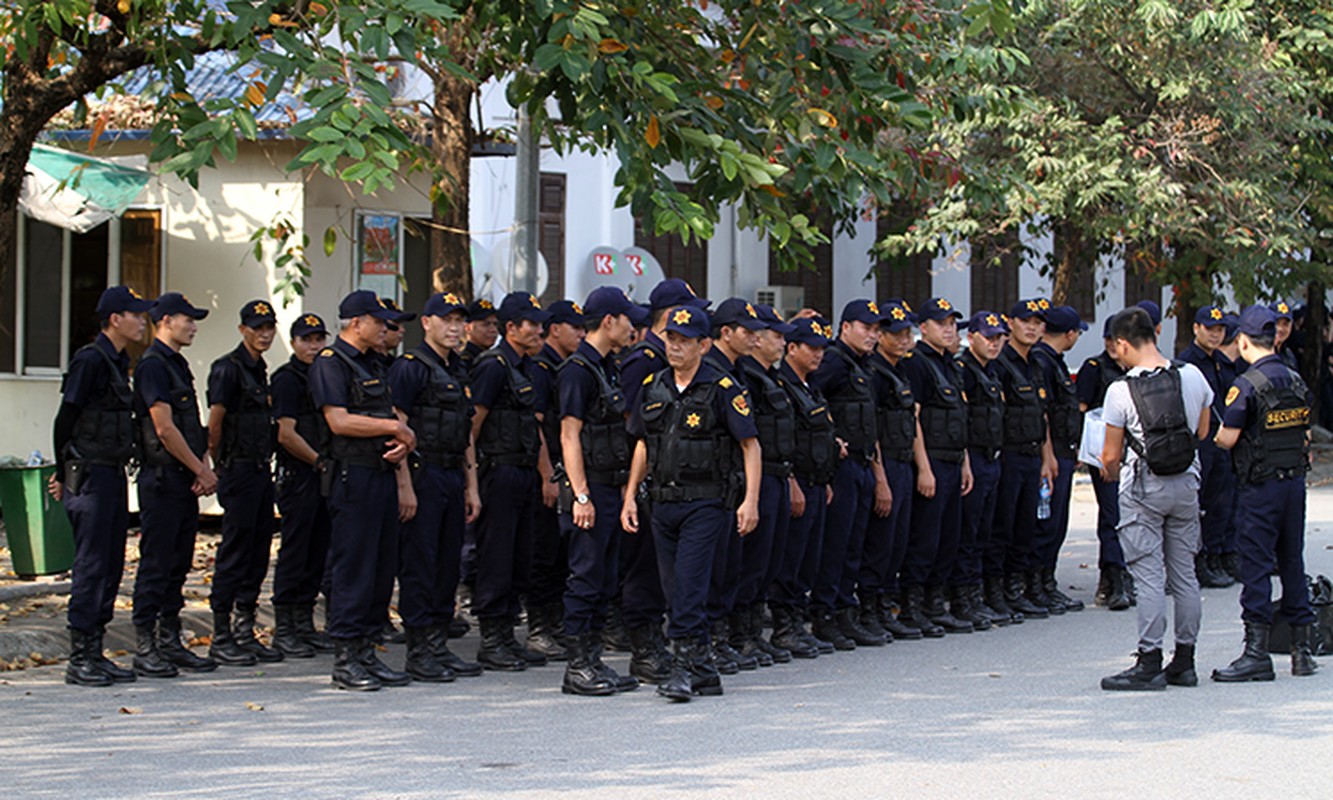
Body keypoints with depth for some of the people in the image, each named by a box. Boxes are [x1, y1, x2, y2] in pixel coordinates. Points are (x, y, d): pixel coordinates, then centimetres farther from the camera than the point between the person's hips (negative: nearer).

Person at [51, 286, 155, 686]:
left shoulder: (118, 362, 15)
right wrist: (64, 474, -6)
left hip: (113, 474, 9)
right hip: (90, 477, -9)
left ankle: (95, 653, 15)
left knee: (111, 567, 10)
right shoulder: (90, 360, -13)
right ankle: (79, 659, -2)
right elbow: (65, 421, -12)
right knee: (91, 566, -7)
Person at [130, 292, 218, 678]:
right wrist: (202, 471, -11)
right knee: (156, 565, -6)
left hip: (184, 482, 9)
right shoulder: (153, 365, -12)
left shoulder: (177, 364, 18)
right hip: (162, 482, -9)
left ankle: (169, 642, 16)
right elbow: (165, 429, -17)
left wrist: (204, 469, 4)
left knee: (178, 565, 11)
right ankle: (144, 648, -2)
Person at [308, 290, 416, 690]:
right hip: (353, 478, -9)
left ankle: (367, 653, 15)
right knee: (353, 568, -7)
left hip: (383, 477, 9)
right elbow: (339, 421, -19)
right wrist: (395, 427, -10)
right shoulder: (330, 364, -7)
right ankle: (345, 660, -3)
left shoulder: (371, 365, 20)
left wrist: (404, 484, 7)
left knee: (382, 568, 9)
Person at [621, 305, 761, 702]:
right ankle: (704, 669, 17)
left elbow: (750, 445, -7)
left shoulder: (723, 389, -7)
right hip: (664, 502, 6)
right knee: (676, 589, 8)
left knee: (689, 584, -14)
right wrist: (630, 495, 12)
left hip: (706, 502, -6)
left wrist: (751, 501, -15)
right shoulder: (653, 387, 10)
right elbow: (643, 444, 18)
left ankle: (685, 666, -12)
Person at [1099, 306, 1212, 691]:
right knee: (1184, 574, 11)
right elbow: (1202, 432, 11)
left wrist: (1110, 472, 15)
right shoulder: (1193, 377, -2)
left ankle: (1150, 664, -1)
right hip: (1186, 484, 5)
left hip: (1143, 489, -4)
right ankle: (1184, 662, 18)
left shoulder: (1120, 391, -14)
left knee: (1149, 577, -2)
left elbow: (1111, 456, -6)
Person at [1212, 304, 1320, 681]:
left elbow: (1227, 438, -15)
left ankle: (1257, 652, -5)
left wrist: (1215, 434, 6)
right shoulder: (1296, 381, 7)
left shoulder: (1247, 385, -15)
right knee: (1292, 562, 13)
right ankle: (1303, 648, 16)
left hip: (1261, 485, -7)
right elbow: (1305, 435, 14)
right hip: (1296, 481, 7)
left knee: (1256, 565, -4)